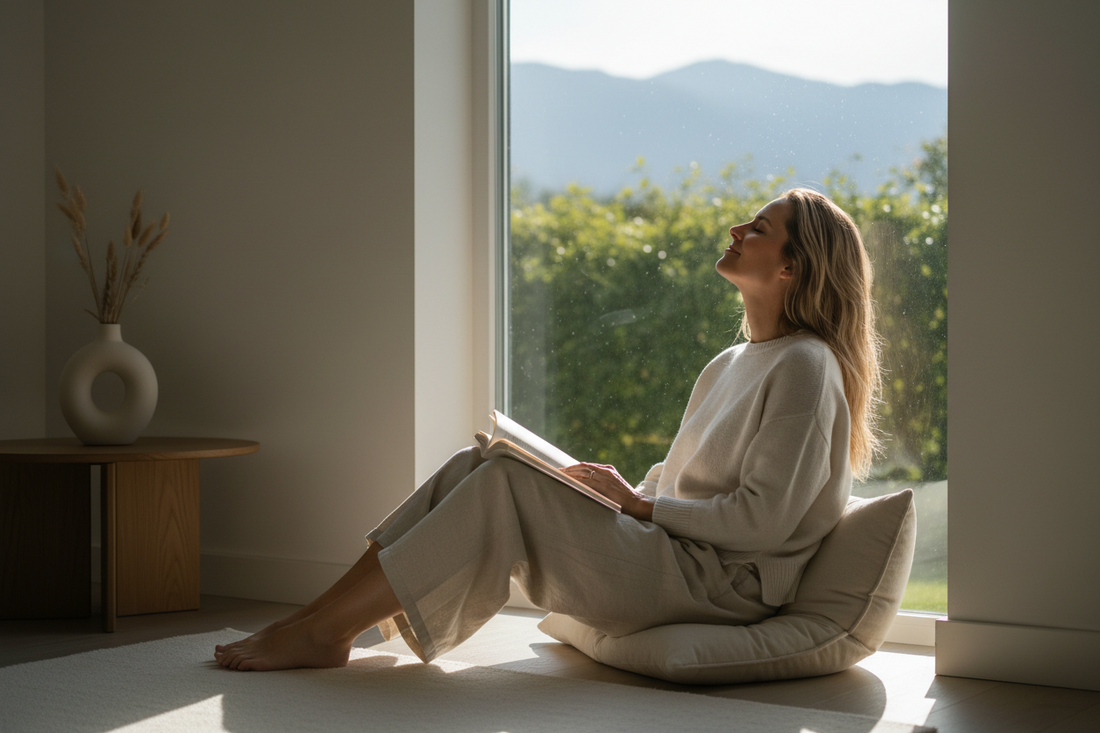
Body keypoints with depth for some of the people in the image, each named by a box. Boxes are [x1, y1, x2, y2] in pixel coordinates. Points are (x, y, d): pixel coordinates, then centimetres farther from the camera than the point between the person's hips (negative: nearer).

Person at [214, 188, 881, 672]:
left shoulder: (805, 367, -9)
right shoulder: (729, 366, 20)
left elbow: (764, 520, -17)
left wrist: (639, 504, -11)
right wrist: (617, 489, 4)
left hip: (720, 582, -9)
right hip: (669, 544, 9)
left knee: (506, 484, -22)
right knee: (479, 464, -5)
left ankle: (319, 632, -19)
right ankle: (333, 620, -12)